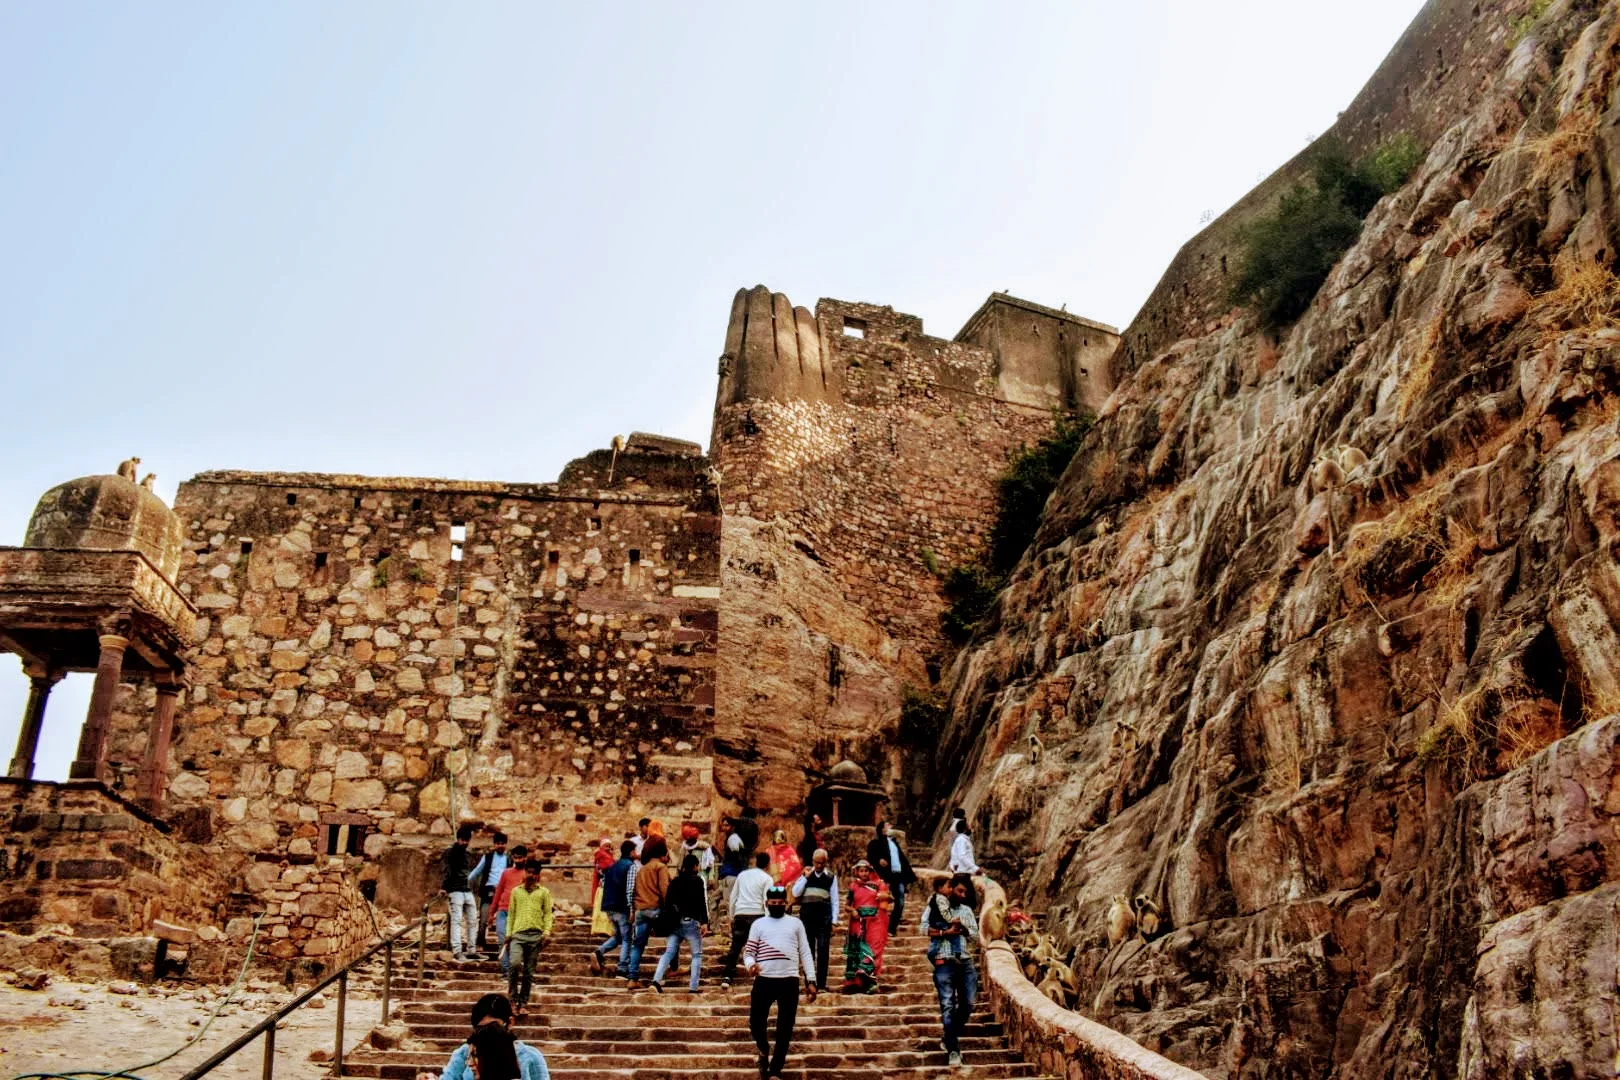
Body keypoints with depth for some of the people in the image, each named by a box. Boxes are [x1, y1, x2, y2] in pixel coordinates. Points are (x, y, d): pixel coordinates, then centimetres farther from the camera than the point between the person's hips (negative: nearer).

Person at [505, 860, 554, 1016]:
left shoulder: (544, 892, 12)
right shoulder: (516, 891, 16)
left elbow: (548, 913, 8)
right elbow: (511, 914, 16)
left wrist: (547, 930, -6)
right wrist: (508, 933, 8)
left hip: (536, 935, 0)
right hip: (518, 934, 0)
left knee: (529, 971, 2)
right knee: (515, 964, -21)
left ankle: (522, 1003, 11)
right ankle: (512, 997, -5)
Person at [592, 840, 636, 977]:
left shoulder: (613, 866, 16)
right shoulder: (631, 866, -8)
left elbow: (603, 883, 17)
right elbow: (630, 889, -17)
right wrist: (631, 908, -17)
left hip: (609, 907, 7)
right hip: (622, 908, -7)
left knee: (618, 935, 20)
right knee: (626, 939, 1)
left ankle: (598, 952, 0)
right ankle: (622, 970, -3)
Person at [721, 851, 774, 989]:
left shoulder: (742, 874, 15)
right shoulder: (767, 878, 0)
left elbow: (733, 897, 16)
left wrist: (732, 915, 23)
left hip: (740, 914, 4)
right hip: (757, 915, -4)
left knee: (735, 947, 6)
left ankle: (727, 977, -1)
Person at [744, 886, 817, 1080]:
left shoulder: (796, 923, 11)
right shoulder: (758, 924, 10)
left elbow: (805, 953, 10)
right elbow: (749, 951, 7)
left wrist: (811, 980, 3)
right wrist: (751, 964, -16)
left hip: (789, 981, 0)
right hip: (764, 980, 0)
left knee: (785, 1028, 2)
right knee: (756, 1023, 0)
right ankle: (764, 1051, 32)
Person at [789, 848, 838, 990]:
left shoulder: (831, 877, 5)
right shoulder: (806, 874, 8)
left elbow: (835, 900, 5)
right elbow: (795, 893, 0)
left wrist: (834, 919, -1)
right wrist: (805, 877, -6)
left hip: (824, 916, -2)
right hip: (807, 914, 2)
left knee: (823, 950, -4)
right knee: (808, 950, 6)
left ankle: (821, 984, -1)